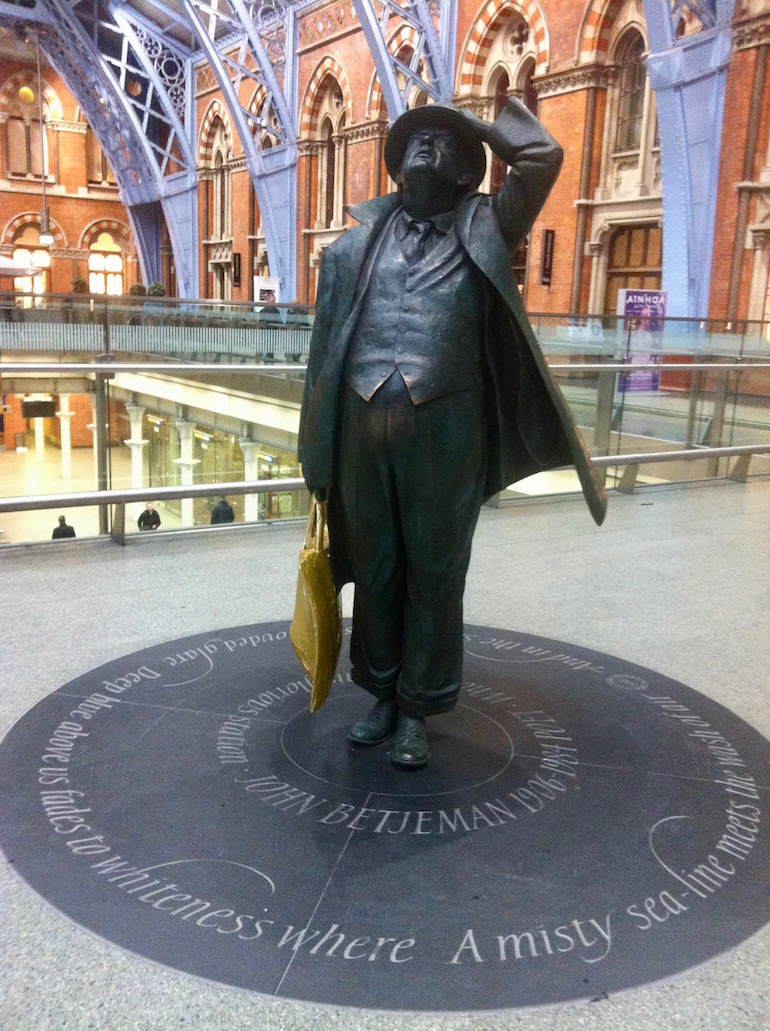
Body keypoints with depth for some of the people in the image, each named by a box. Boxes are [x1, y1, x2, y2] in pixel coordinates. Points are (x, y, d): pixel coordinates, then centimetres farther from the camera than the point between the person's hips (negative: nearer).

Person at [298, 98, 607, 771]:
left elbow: (544, 156, -6)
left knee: (435, 571, 7)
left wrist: (480, 123, 12)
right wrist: (319, 448, 8)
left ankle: (418, 707, 21)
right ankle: (381, 692, 29)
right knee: (375, 567, 12)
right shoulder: (357, 242, 12)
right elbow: (325, 347, 12)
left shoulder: (482, 230, 8)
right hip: (362, 427, 2)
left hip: (445, 429, -2)